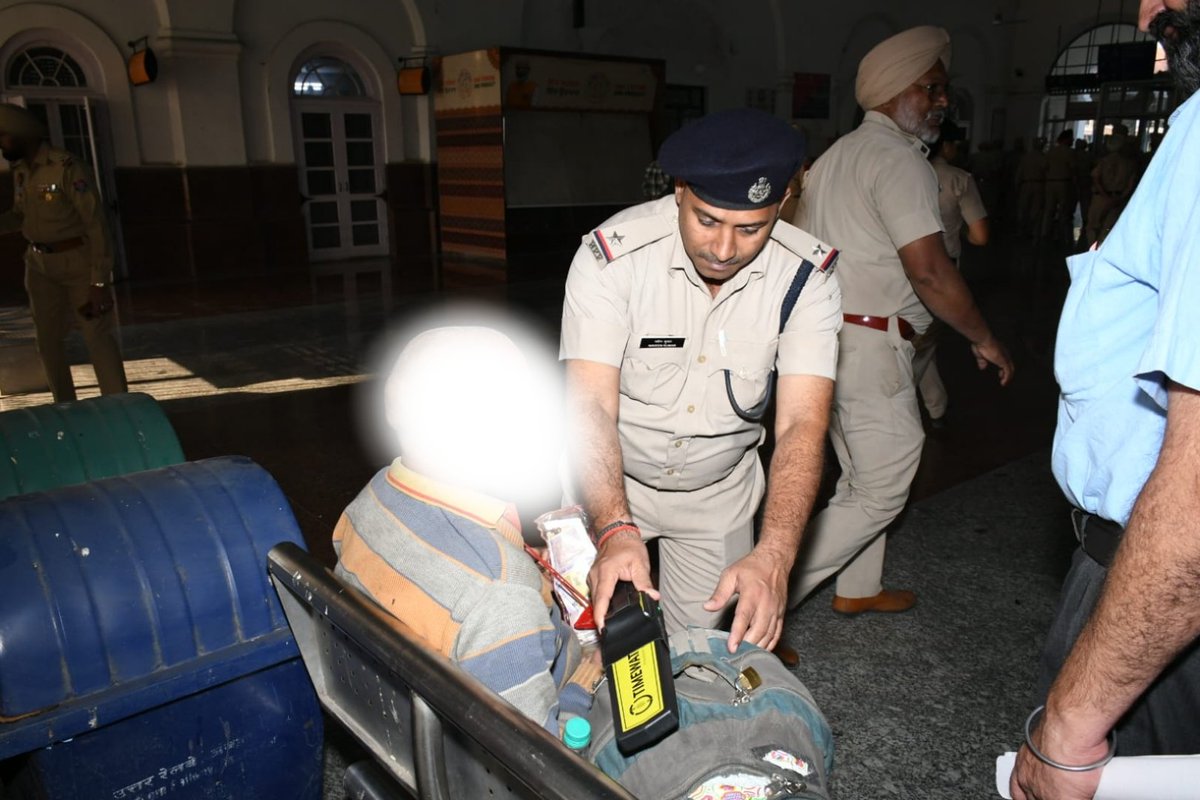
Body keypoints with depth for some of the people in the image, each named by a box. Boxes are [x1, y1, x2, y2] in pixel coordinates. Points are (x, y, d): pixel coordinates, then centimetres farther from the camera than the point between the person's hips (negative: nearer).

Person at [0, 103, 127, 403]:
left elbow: (96, 223, -19)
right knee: (48, 339, 12)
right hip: (39, 265, 8)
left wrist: (100, 281, -22)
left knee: (98, 337, -5)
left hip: (78, 263, -7)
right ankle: (65, 409, 25)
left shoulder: (65, 167, -17)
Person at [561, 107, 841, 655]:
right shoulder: (612, 256, -26)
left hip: (720, 493, 2)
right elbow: (591, 405, -32)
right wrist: (615, 531, -47)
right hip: (607, 486, -1)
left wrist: (773, 555, -41)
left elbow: (802, 424, -27)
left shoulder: (806, 276, -20)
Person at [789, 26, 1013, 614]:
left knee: (864, 473, 21)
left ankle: (858, 588, 33)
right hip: (869, 344, -10)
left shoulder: (836, 156, 18)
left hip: (823, 336, 10)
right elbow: (928, 270, -21)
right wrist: (984, 339, -9)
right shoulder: (899, 158, -13)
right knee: (881, 490, -2)